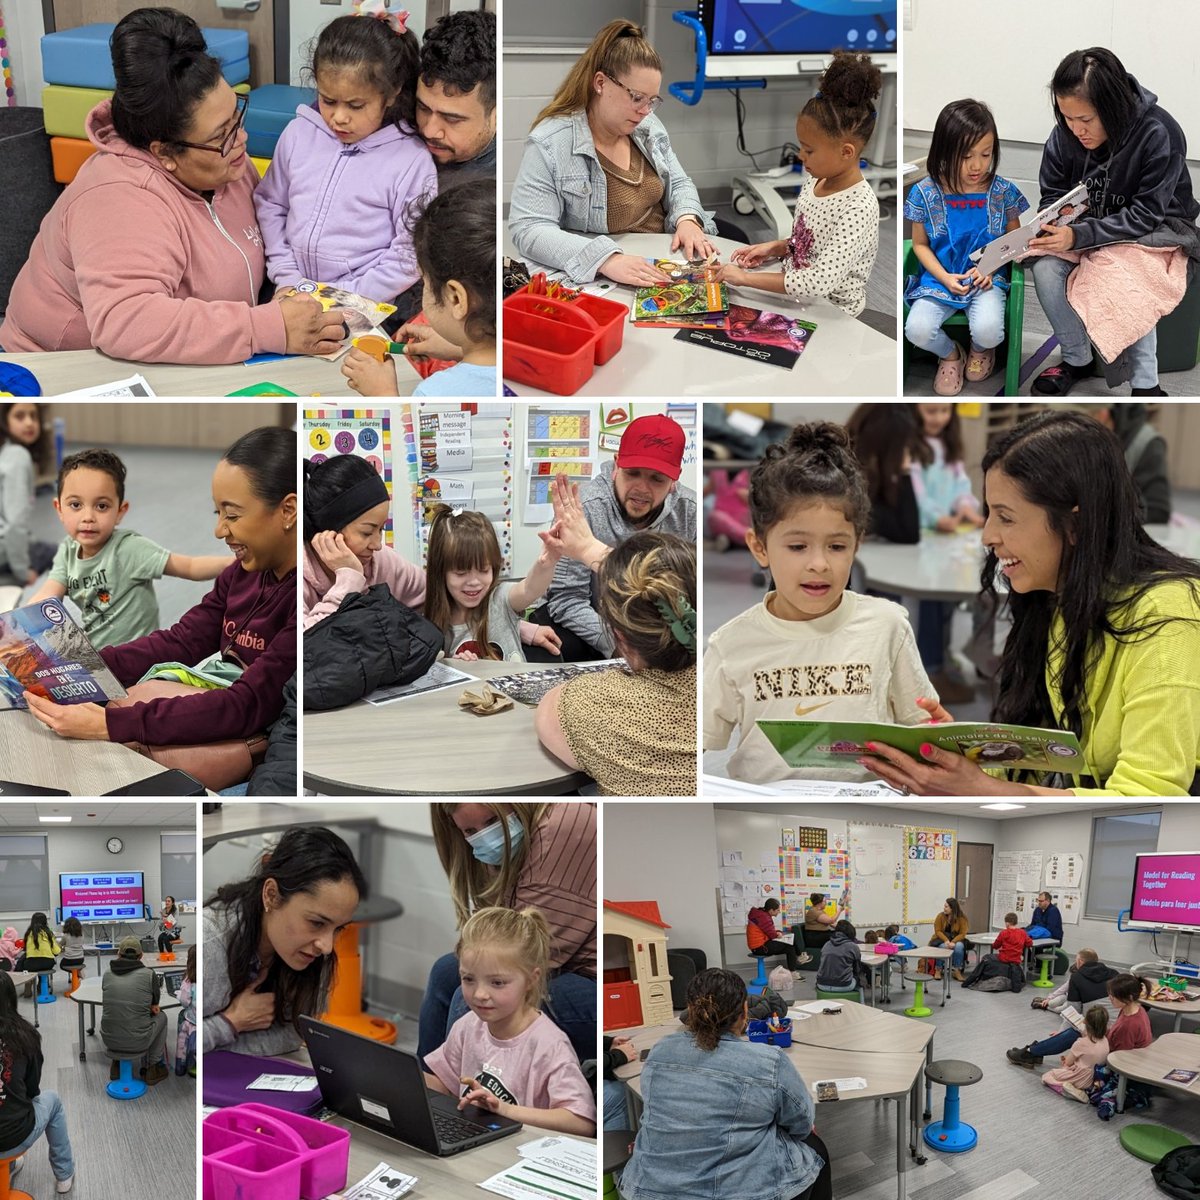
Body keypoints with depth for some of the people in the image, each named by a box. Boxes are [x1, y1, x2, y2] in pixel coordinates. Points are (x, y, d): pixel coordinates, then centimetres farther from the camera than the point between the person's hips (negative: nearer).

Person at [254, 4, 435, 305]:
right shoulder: (298, 134, 5)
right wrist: (287, 276, 2)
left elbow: (409, 255, -8)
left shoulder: (412, 162, -8)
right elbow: (270, 204, 14)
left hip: (365, 304, -4)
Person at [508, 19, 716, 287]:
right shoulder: (549, 144, -15)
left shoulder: (649, 127, 7)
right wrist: (606, 260, -35)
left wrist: (688, 220, -8)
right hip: (602, 282, -6)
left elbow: (679, 184, 17)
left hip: (665, 263, 6)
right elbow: (528, 230, -22)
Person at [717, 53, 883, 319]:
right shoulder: (815, 181, 3)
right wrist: (775, 248, 0)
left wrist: (746, 277, -29)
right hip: (796, 299, 8)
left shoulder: (858, 209, -24)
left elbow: (819, 283, -32)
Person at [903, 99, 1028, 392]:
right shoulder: (925, 193, -8)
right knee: (917, 330, -25)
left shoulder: (1003, 191, -6)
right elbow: (920, 244, 3)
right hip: (940, 278, 1)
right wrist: (944, 278, -12)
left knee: (988, 331, -29)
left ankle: (980, 350, 13)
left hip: (987, 279, 0)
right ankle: (950, 355, 12)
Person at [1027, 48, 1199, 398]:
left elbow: (1144, 216, -25)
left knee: (1127, 281, -35)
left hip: (1156, 226, -4)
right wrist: (1053, 224, -23)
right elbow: (1051, 196, 2)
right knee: (1046, 269, -24)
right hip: (1090, 223, 4)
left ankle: (1145, 385, -21)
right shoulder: (1064, 134, -12)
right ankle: (1076, 359, -3)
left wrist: (1079, 236, -37)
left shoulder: (1160, 135, -25)